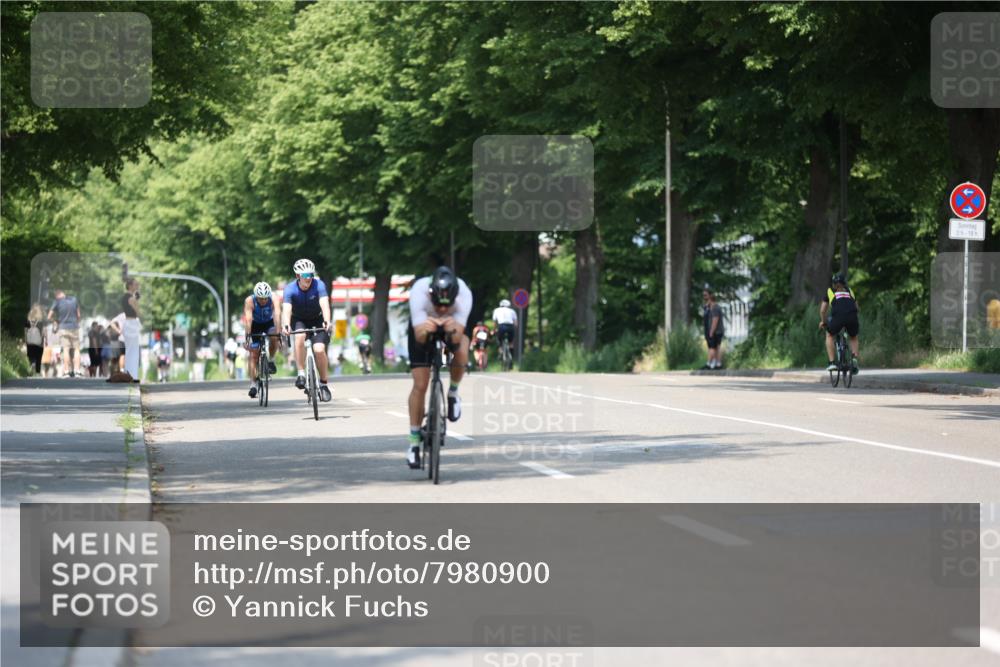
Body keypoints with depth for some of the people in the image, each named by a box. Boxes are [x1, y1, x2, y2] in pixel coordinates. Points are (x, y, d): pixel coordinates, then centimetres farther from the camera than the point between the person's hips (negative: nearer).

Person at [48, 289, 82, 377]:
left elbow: (50, 317, 2)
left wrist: (56, 321, 20)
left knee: (66, 349, -4)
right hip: (74, 327, 2)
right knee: (76, 349, 6)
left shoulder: (57, 302, -2)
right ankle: (77, 371, -2)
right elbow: (78, 315, 11)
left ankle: (66, 371, -10)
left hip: (63, 328, -2)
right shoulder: (74, 300, 6)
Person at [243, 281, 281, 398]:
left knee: (274, 338, -32)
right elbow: (248, 319, -39)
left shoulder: (273, 299, -31)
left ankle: (271, 360, -6)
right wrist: (248, 335, -51)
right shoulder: (249, 301, -31)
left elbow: (277, 316, -41)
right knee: (254, 354, -9)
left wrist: (278, 333, -53)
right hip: (255, 324, 0)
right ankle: (253, 383, -4)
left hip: (269, 323, 0)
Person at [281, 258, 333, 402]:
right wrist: (286, 325, -55)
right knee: (300, 336, -34)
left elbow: (324, 304, -38)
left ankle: (323, 383, 0)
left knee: (319, 350, -20)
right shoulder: (290, 289, -23)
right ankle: (301, 374, -24)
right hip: (299, 320, 0)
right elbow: (286, 309, -36)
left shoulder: (319, 285, -24)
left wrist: (326, 321, -57)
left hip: (317, 320, 0)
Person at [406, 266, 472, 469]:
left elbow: (458, 336, -39)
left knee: (461, 354, -32)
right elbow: (418, 336, -40)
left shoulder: (464, 294, -37)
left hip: (452, 326, 1)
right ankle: (414, 442, 6)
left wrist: (453, 330, -61)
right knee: (420, 385, -8)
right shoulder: (419, 292, -39)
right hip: (422, 328, -1)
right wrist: (424, 329, -62)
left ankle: (453, 392, -1)